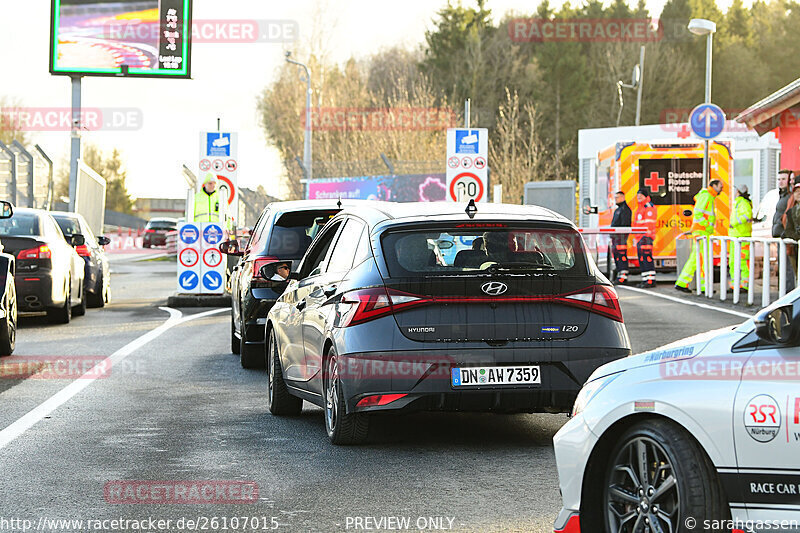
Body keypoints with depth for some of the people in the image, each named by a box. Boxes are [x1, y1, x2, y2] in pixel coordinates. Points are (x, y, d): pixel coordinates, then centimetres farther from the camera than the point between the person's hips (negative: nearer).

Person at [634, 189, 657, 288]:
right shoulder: (640, 208, 24)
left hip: (646, 236, -11)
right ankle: (645, 280, 12)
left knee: (647, 258, -15)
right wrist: (635, 237, 25)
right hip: (639, 237, 11)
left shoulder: (649, 207, -8)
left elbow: (649, 223, -17)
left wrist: (646, 235, -25)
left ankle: (651, 281, -18)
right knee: (641, 258, 10)